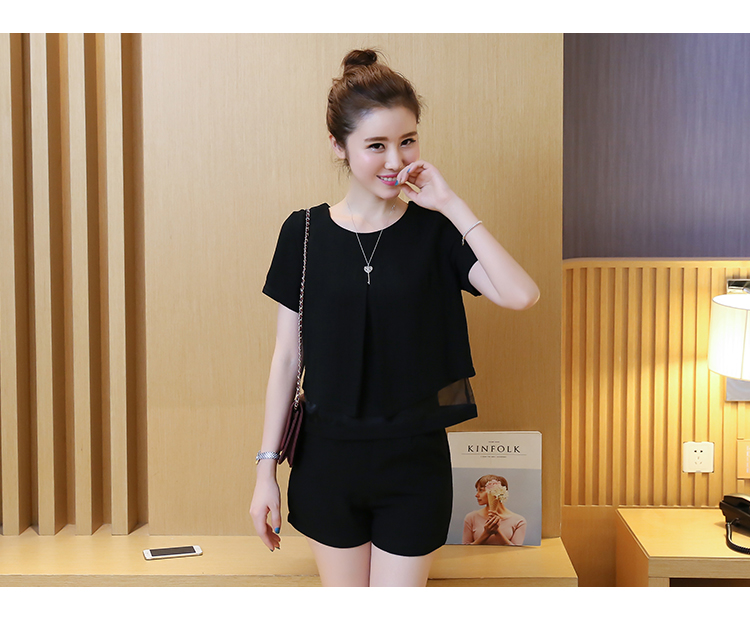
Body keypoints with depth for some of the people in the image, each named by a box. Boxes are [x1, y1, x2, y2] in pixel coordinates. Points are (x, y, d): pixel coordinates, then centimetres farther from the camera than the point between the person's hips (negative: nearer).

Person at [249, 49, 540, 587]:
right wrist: (267, 468, 1)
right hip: (328, 457, 1)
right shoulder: (305, 233, -2)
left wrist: (451, 203, -20)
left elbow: (521, 294, -22)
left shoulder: (434, 230, -5)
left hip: (414, 463, -1)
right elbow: (286, 357, 1)